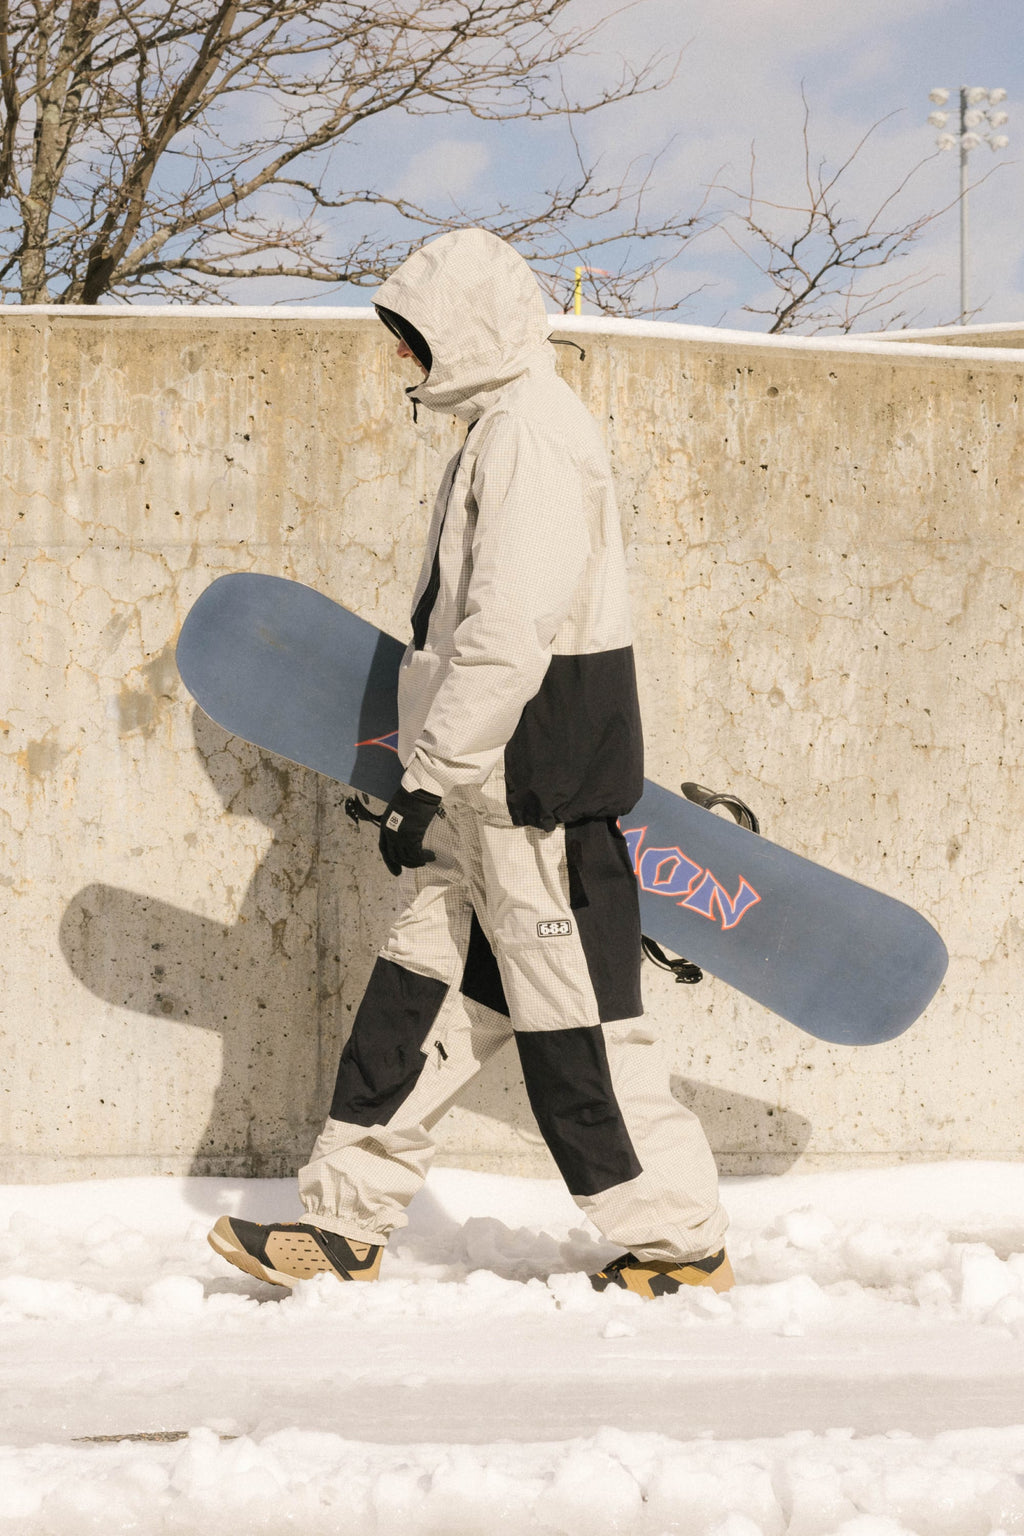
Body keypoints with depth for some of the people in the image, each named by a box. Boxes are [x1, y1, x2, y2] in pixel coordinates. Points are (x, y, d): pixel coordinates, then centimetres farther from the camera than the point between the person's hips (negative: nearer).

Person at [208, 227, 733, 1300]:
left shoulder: (531, 434, -17)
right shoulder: (505, 426, 16)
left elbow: (508, 636, -23)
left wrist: (428, 776, -19)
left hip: (534, 776, -10)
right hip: (492, 775, 10)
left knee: (570, 1017, -3)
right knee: (425, 979, 10)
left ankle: (680, 1242, 7)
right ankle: (346, 1222, 16)